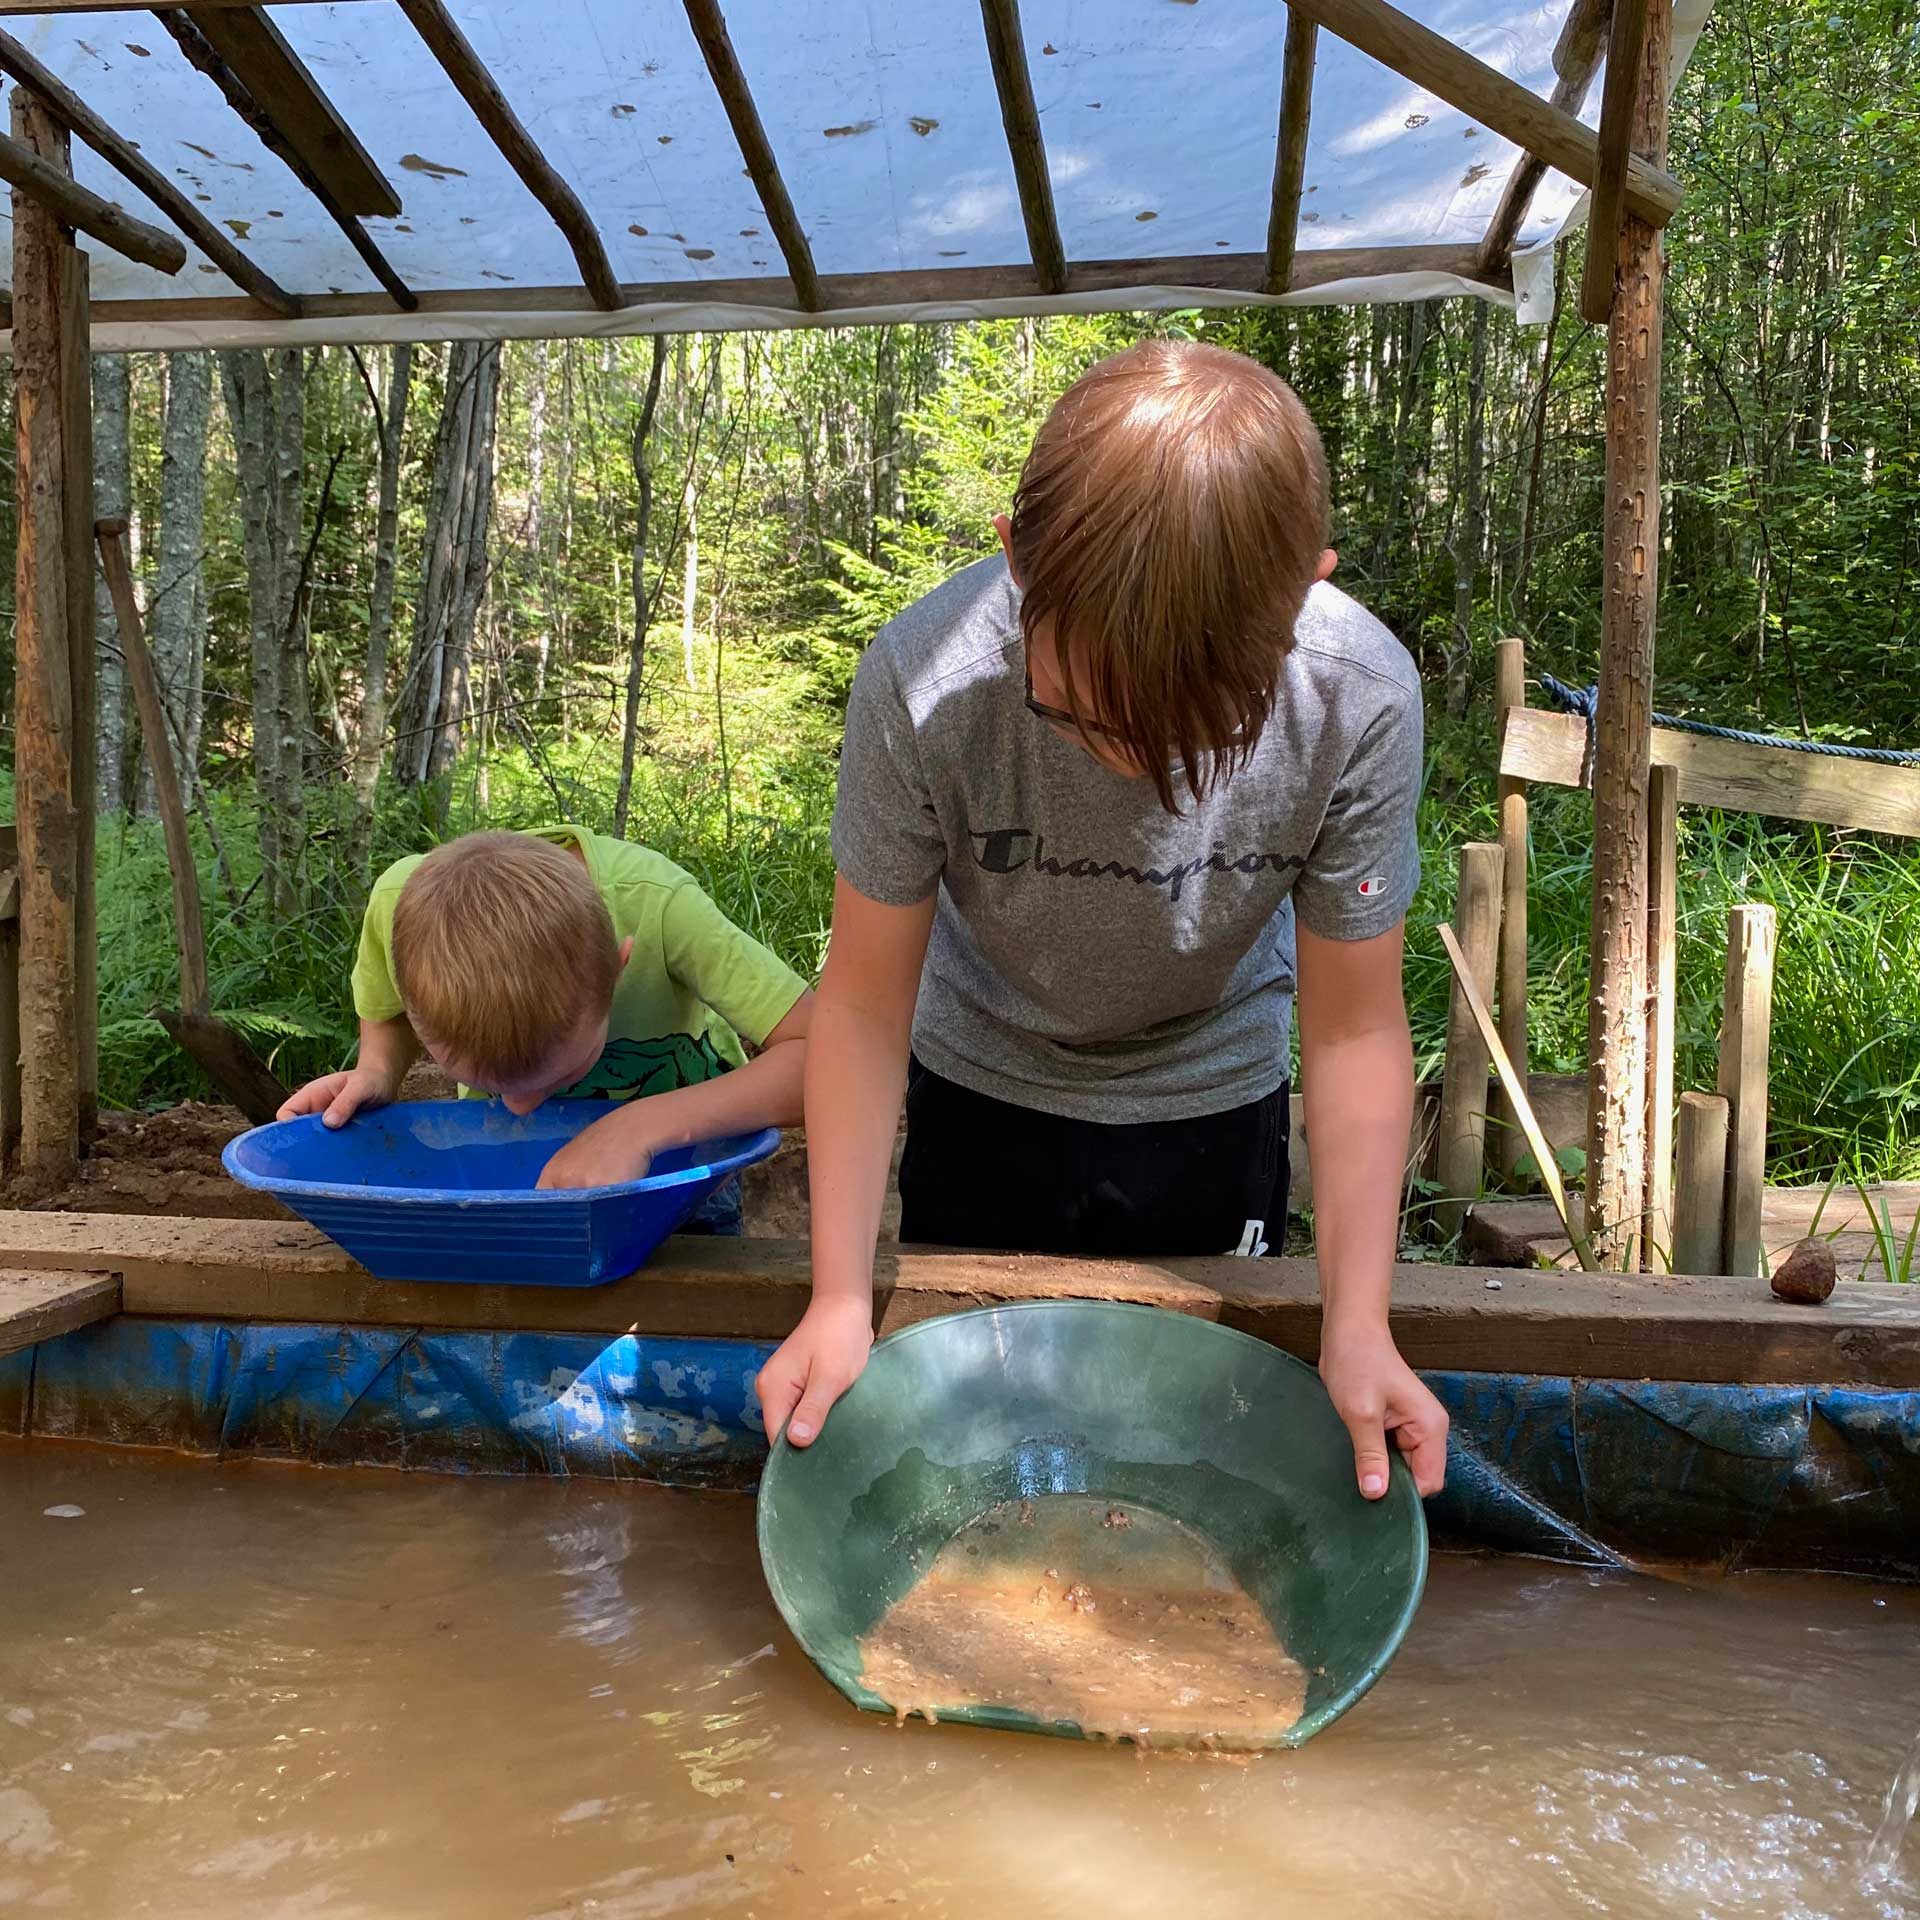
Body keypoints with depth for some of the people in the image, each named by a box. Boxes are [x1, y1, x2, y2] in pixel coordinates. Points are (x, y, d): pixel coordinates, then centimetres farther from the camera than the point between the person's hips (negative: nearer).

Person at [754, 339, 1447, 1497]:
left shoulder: (1359, 699, -30)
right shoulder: (925, 680, -33)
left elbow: (1355, 1027, -20)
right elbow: (867, 1003, -23)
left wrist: (1358, 1328, -24)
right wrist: (841, 1300, -24)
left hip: (1214, 1108, 0)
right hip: (983, 1097, 0)